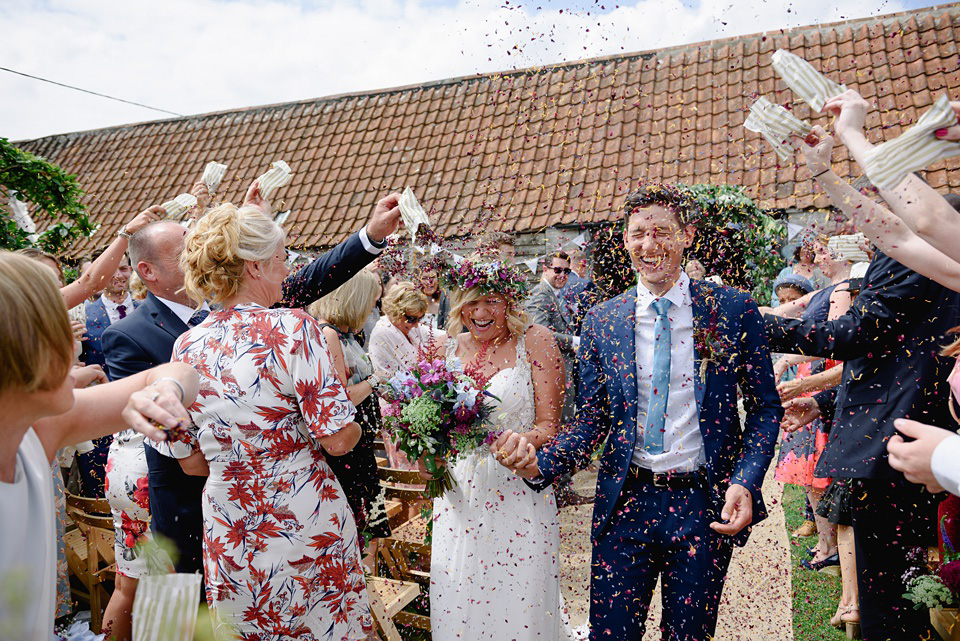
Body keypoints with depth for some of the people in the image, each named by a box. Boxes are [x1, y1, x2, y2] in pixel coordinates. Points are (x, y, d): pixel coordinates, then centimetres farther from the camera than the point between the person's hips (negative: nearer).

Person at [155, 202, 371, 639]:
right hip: (307, 523, -5)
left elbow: (189, 460, 5)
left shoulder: (186, 346, -2)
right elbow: (338, 439, -18)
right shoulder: (293, 328, -18)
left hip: (229, 532, 5)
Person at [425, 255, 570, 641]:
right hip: (459, 496, 4)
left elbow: (550, 425, -7)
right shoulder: (445, 351, 5)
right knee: (456, 610, 12)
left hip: (519, 491, -3)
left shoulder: (535, 342, -5)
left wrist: (525, 439, -27)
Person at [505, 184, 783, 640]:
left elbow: (765, 406, 2)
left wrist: (745, 483, -13)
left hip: (705, 505, 0)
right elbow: (590, 422, 4)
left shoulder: (734, 309, -3)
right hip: (625, 504, 1)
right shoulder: (602, 321, 1)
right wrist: (541, 464, -13)